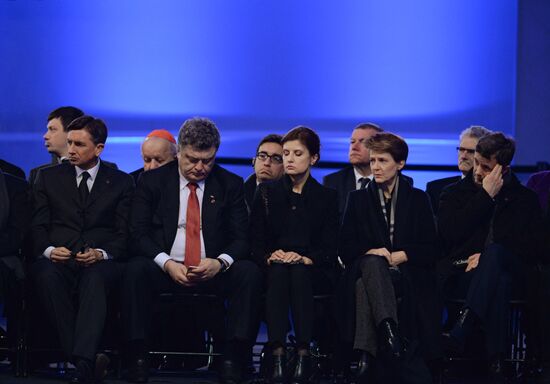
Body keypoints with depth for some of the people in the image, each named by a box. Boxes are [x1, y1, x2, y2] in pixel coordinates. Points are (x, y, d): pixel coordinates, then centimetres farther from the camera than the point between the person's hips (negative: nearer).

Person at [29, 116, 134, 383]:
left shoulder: (121, 183, 15)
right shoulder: (49, 178, 18)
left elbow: (124, 234, 7)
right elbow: (37, 227, 11)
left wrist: (101, 253, -14)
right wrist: (49, 250, -12)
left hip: (100, 261, -1)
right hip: (57, 259, 1)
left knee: (94, 278, -39)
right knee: (47, 276, -37)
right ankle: (87, 360, -39)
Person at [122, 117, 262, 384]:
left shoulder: (230, 185, 9)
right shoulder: (152, 181, 7)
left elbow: (241, 238, 4)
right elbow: (138, 233, -1)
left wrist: (220, 262, -19)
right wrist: (167, 264, -19)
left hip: (213, 272, 1)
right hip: (165, 270, -1)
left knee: (249, 272, -29)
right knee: (135, 269, -33)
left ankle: (232, 362, -29)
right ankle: (138, 360, -29)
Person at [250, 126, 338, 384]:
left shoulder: (326, 197, 11)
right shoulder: (267, 193, 14)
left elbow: (330, 249, 2)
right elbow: (255, 243, 7)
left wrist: (305, 259, -17)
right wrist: (271, 256, -14)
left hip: (313, 272, -1)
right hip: (273, 268, 1)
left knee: (298, 272, -36)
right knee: (278, 272, -35)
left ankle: (303, 355, -42)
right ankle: (277, 356, -45)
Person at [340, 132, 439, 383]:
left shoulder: (418, 199, 16)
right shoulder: (358, 198, 20)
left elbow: (430, 249, 7)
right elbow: (346, 248, 11)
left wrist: (401, 256, -10)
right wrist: (371, 253, -10)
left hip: (407, 273, -1)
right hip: (367, 268, 1)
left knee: (367, 286, -39)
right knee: (373, 262, -40)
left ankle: (368, 354, -54)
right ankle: (389, 332, -63)